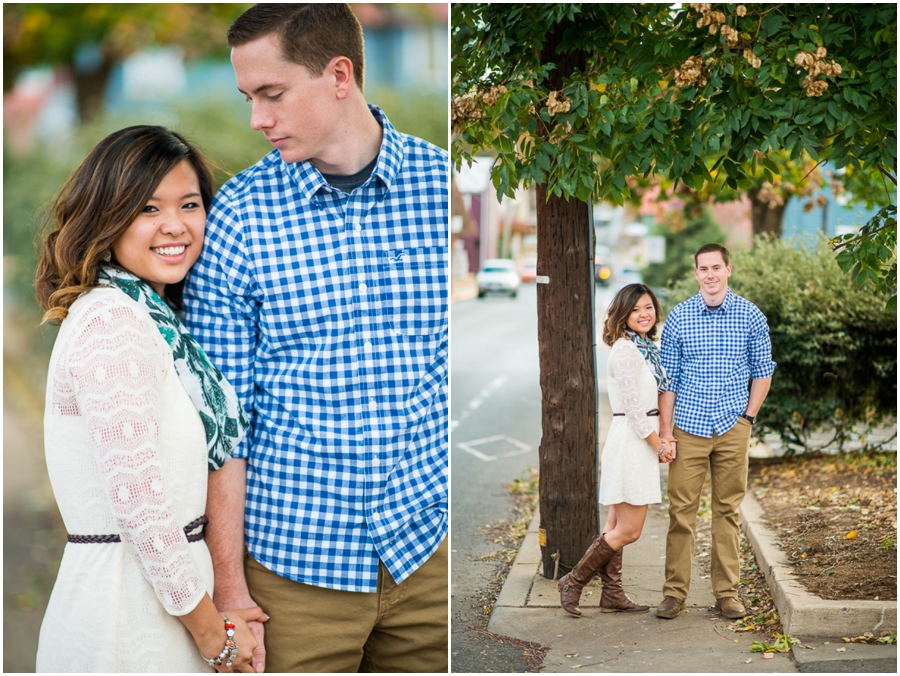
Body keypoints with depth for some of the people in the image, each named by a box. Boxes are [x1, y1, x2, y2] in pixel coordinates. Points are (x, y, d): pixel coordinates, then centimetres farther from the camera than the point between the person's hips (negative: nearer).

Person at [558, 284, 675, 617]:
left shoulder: (646, 349, 14)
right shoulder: (625, 352, -17)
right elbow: (634, 410, -19)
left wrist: (662, 441, 7)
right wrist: (660, 446, -11)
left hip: (642, 442, 10)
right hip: (632, 443, -10)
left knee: (616, 526, 13)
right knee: (628, 530, -6)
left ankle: (612, 595, 18)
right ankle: (574, 582, 4)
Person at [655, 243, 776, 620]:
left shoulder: (751, 316, 2)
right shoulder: (678, 317, 2)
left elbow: (763, 372, 10)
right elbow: (668, 378, 4)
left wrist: (748, 417, 0)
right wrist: (664, 430, -1)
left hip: (732, 430, 0)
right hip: (689, 428, 0)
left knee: (728, 510, 6)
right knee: (681, 511, -1)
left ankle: (727, 592, 13)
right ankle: (675, 592, 6)